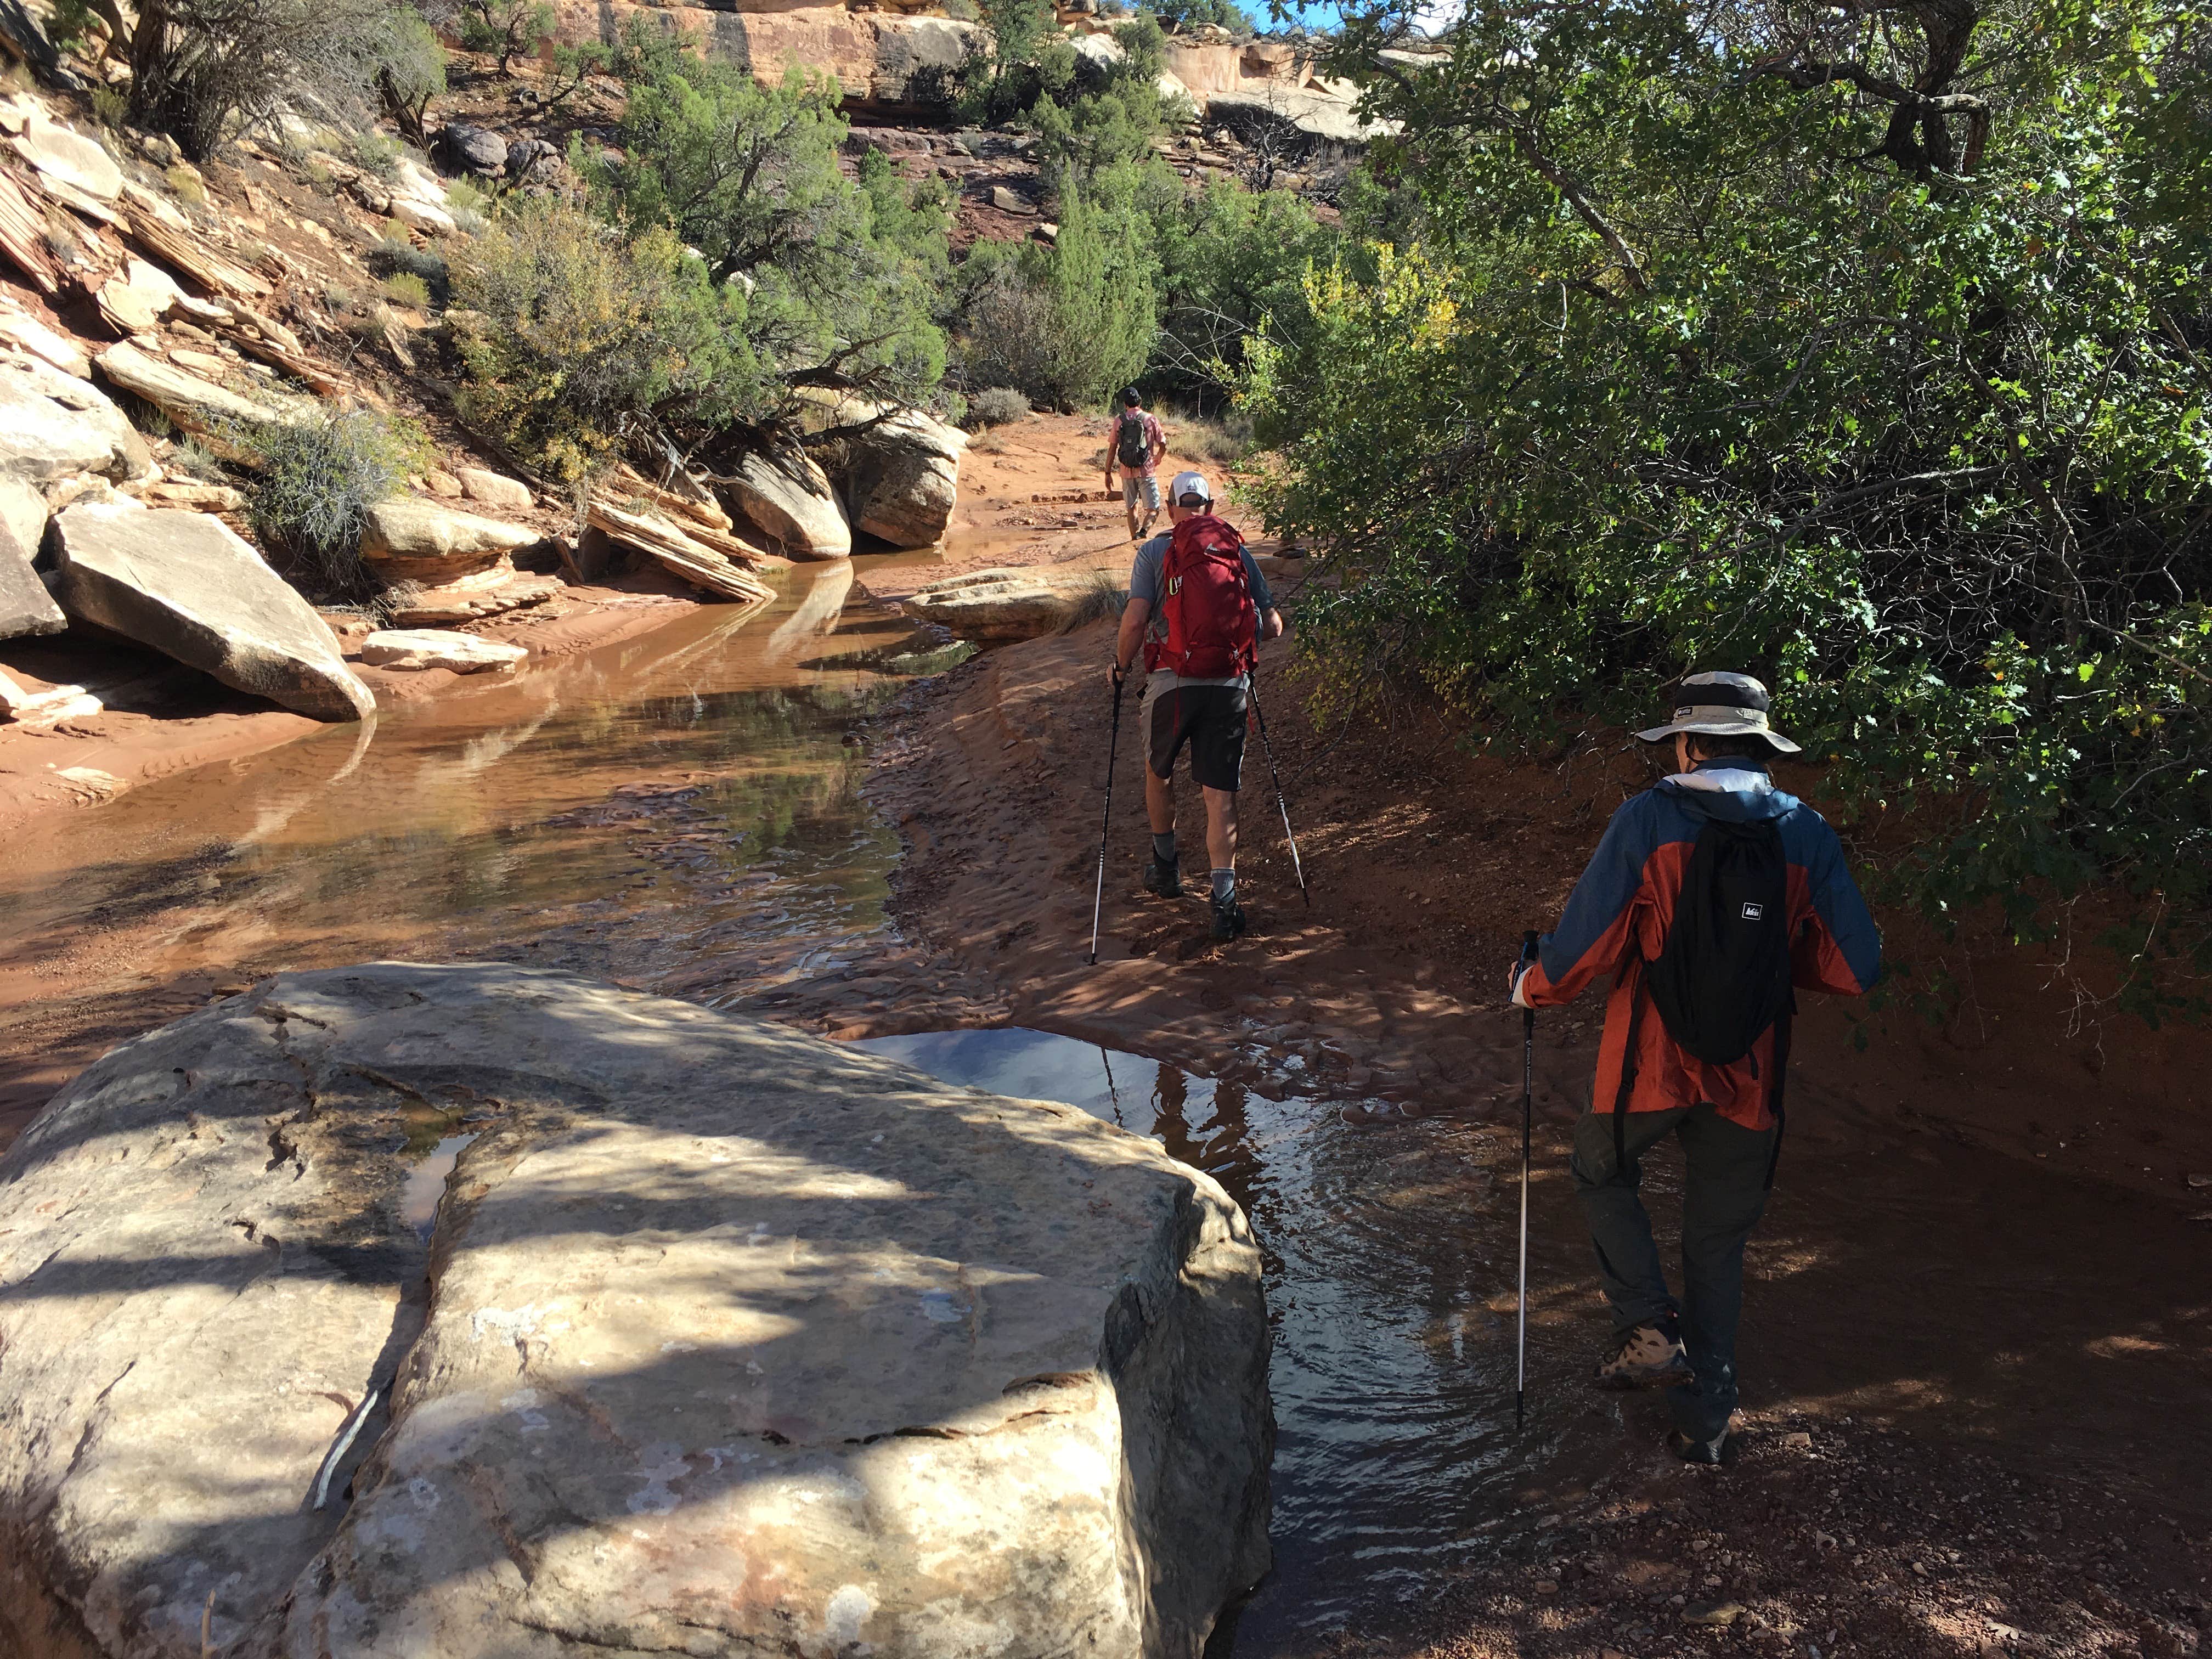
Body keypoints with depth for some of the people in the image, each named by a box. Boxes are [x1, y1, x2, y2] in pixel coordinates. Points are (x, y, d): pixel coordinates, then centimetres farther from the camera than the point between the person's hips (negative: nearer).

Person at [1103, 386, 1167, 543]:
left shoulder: (1119, 421, 2)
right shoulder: (1151, 419, -3)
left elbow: (1112, 449, 3)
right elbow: (1163, 446, 0)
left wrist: (1108, 473, 10)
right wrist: (1158, 459, 22)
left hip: (1127, 472, 3)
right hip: (1147, 471, -3)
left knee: (1131, 508, 17)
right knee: (1153, 509, 0)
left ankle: (1135, 538, 21)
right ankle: (1144, 531, -25)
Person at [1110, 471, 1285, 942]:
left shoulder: (1155, 551, 1)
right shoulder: (1238, 551, 9)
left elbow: (1135, 620, -9)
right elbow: (1273, 626, 7)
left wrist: (1121, 666, 8)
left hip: (1172, 681, -1)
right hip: (1231, 684, 1)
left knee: (1158, 772, 23)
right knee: (1220, 792, 4)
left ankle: (1166, 868, 36)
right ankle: (1224, 900, -3)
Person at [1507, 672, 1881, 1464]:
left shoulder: (1650, 818, -10)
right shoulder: (1808, 835, 0)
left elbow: (1587, 941, -12)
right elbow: (1857, 968, 0)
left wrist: (1533, 986, 8)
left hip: (1651, 1063, -3)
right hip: (1750, 1076, 3)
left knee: (1602, 1173, 25)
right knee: (1718, 1244, 17)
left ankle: (1648, 1327, 10)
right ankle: (1704, 1419, 23)